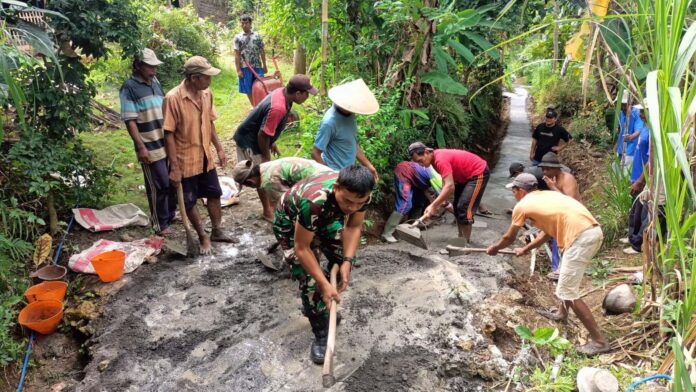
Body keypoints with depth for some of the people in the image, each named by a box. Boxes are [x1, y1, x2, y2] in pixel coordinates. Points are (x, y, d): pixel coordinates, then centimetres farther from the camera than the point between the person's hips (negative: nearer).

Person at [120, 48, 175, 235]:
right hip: (150, 147, -7)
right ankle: (160, 224, 14)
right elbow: (130, 121, -15)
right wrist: (141, 147, -19)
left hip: (167, 142, 7)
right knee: (159, 185, 0)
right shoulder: (129, 87, -11)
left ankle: (171, 215, 33)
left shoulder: (155, 82, 11)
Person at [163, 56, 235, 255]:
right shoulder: (173, 98, -21)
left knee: (214, 194, 18)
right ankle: (203, 237, 27)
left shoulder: (207, 93, -2)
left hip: (205, 157, 6)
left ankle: (217, 232, 36)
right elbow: (169, 134, -19)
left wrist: (219, 149, 12)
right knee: (190, 202, 9)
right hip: (186, 161, -6)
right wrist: (174, 167, -20)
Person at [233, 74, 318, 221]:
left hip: (256, 138, 9)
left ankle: (270, 204, 36)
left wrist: (272, 144, 18)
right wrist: (266, 156, -13)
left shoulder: (282, 93, -5)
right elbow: (263, 134, -27)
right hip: (249, 141, -9)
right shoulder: (278, 107, -35)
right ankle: (268, 211, 22)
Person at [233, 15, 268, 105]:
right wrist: (238, 70, -8)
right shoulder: (238, 37, 1)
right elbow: (237, 55, -2)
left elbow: (262, 52, 9)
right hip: (245, 67, -1)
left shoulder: (257, 36, 6)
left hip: (257, 66, 1)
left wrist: (264, 66, 6)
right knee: (248, 89, 6)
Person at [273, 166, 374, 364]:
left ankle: (324, 304, 29)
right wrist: (324, 284, -29)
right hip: (290, 222, -5)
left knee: (342, 259, 3)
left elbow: (354, 226, -11)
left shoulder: (360, 194, -29)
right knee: (309, 280, -13)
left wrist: (347, 261, -22)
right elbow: (302, 248, -32)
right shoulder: (313, 201, -45)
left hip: (327, 217, 6)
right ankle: (321, 335, 4)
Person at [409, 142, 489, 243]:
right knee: (457, 207, 13)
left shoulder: (440, 159, -31)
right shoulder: (435, 158, -2)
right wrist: (442, 201, -6)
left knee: (464, 208, -14)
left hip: (479, 173, -10)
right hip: (465, 175, 10)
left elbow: (450, 186, -38)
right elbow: (446, 181, 5)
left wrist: (433, 206, -39)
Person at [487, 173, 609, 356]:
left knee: (567, 291, -1)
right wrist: (526, 249, 45)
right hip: (593, 231, 9)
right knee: (567, 272, 31)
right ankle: (561, 313, 48)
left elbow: (508, 238, 18)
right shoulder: (547, 196, 26)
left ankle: (599, 341, 3)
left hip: (581, 238, -9)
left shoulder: (522, 205, 5)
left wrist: (494, 248, 37)